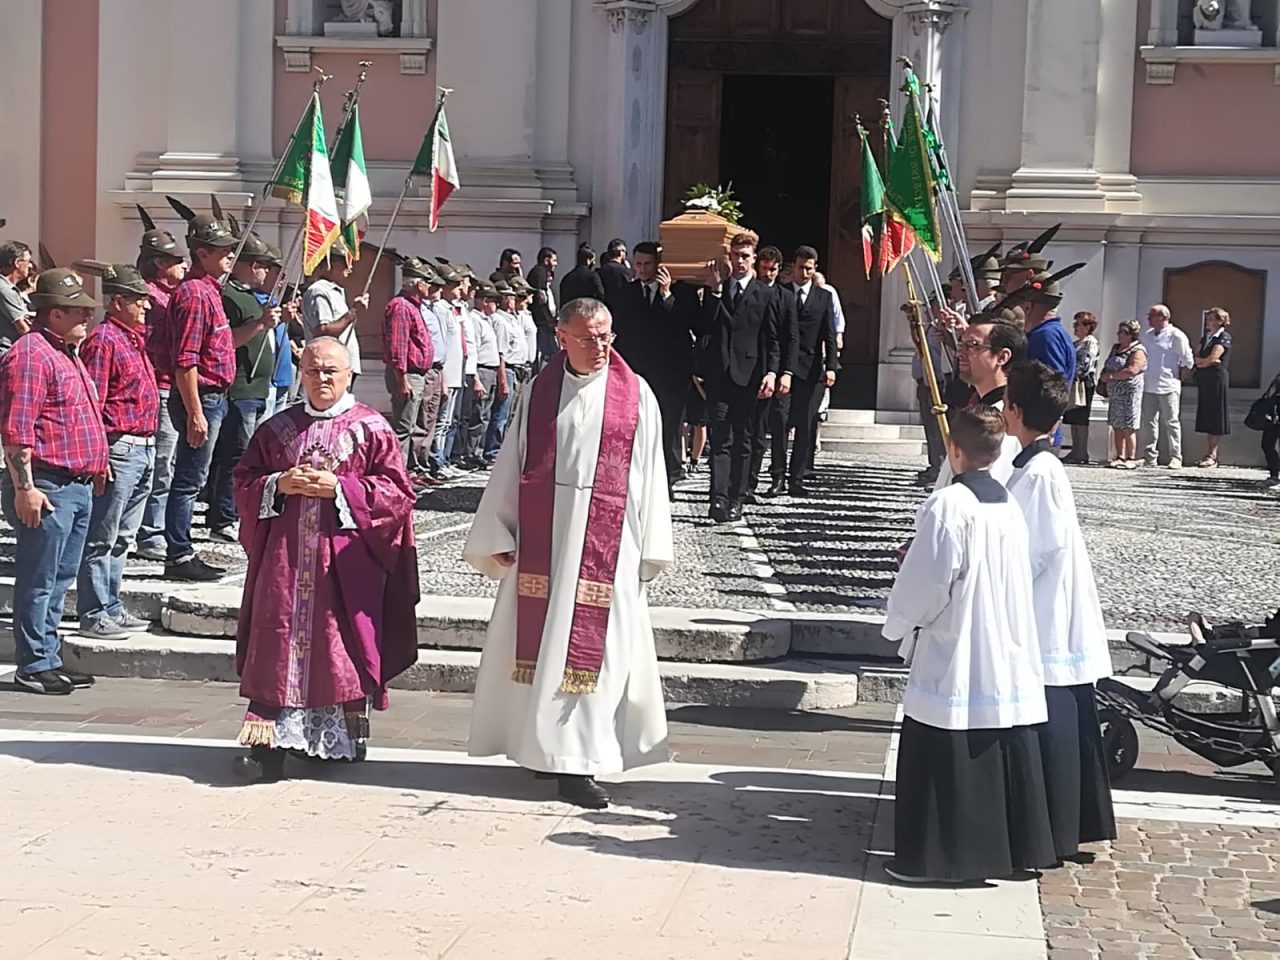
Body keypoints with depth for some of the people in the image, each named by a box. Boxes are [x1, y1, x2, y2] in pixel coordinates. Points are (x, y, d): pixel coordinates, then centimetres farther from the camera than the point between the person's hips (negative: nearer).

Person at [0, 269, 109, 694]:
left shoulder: (66, 352, 18)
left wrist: (95, 467, 26)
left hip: (77, 486, 10)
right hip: (47, 488, -10)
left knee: (60, 580, 14)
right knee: (38, 581, -3)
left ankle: (50, 659, 22)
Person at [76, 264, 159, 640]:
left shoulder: (133, 337, 17)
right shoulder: (103, 339, -11)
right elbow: (92, 403, -16)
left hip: (144, 449, 10)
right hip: (120, 449, -10)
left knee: (122, 537, 15)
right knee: (101, 539, -4)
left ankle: (112, 608, 22)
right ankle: (94, 616, 0)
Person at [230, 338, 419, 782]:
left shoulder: (372, 428, 2)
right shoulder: (278, 428, 12)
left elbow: (397, 491, -3)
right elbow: (244, 482, 13)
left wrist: (339, 488, -13)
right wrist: (278, 485, -8)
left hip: (345, 558, -2)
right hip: (285, 556, 3)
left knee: (340, 642, 0)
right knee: (278, 641, -3)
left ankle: (343, 740, 13)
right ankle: (269, 744, -4)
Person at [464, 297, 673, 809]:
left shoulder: (636, 397, 3)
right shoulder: (539, 392, 6)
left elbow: (650, 475, 4)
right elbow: (511, 466, 9)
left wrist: (650, 551, 1)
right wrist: (497, 537, 6)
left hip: (605, 543, -1)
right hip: (543, 540, 2)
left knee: (592, 646, -3)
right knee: (540, 640, 5)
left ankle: (576, 762, 1)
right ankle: (547, 745, 18)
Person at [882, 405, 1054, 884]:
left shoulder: (947, 505, -16)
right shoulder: (1010, 505, 7)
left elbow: (926, 581, -16)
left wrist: (898, 624, 2)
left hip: (953, 658, -7)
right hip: (1009, 659, 7)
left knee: (941, 762, 0)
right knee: (1008, 752, 12)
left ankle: (931, 856, 5)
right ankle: (1016, 845, 19)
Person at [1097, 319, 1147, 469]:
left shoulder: (1138, 351, -8)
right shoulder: (1116, 348, 19)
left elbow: (1132, 370, -21)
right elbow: (1107, 366, 29)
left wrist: (1111, 376, -15)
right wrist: (1103, 376, 8)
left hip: (1129, 393, -8)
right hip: (1114, 393, 8)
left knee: (1128, 428, -9)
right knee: (1116, 426, 6)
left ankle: (1131, 458, -6)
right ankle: (1119, 457, 8)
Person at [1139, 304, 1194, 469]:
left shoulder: (1176, 336, -6)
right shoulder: (1146, 336, 14)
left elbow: (1188, 361, -2)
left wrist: (1177, 375, 3)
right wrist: (1143, 378, 14)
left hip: (1168, 387, -6)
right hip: (1148, 387, 6)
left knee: (1171, 422, -4)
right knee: (1148, 423, 6)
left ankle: (1176, 458, -1)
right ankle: (1149, 457, 11)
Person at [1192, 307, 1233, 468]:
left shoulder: (1224, 337, -5)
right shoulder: (1206, 337, 18)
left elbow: (1213, 358, -13)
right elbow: (1198, 359, 12)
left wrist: (1200, 361, 2)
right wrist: (1205, 361, -6)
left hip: (1217, 378, -7)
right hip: (1203, 380, 7)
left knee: (1215, 418, -6)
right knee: (1205, 417, 5)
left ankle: (1212, 456, -6)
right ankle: (1208, 454, 7)